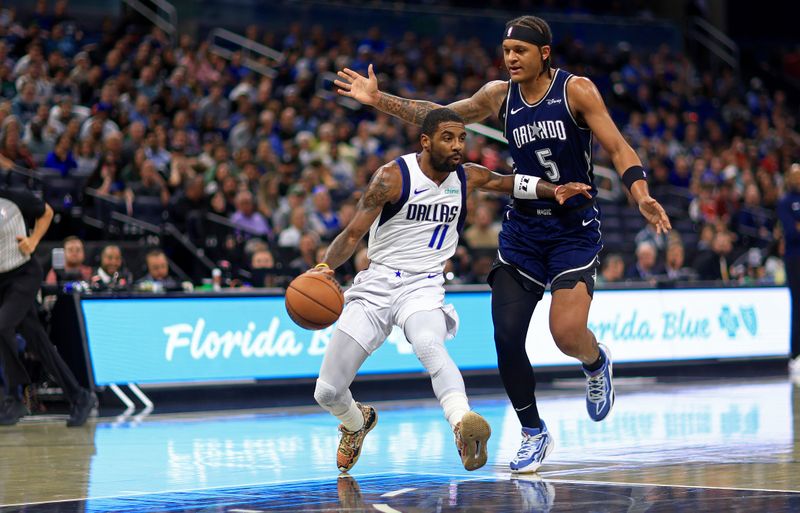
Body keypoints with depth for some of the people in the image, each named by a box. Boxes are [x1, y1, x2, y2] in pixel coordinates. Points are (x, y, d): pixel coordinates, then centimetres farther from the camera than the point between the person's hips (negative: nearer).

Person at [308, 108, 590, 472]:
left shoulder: (467, 178, 2)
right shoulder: (393, 177, -11)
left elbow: (507, 182, 20)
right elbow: (353, 234, -11)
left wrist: (553, 191, 3)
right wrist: (325, 266, -29)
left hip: (423, 288, 1)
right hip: (376, 284, -1)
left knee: (428, 344, -38)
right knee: (327, 393, 2)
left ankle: (462, 425, -57)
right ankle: (357, 423, 37)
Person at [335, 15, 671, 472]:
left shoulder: (576, 90, -9)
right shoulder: (500, 96, 3)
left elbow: (618, 148, -13)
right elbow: (437, 117, 13)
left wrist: (642, 195, -30)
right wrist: (380, 101, 5)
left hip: (575, 229, -4)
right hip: (523, 228, 4)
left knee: (567, 333, -19)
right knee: (506, 336, -5)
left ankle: (597, 364, 19)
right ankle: (534, 433, 14)